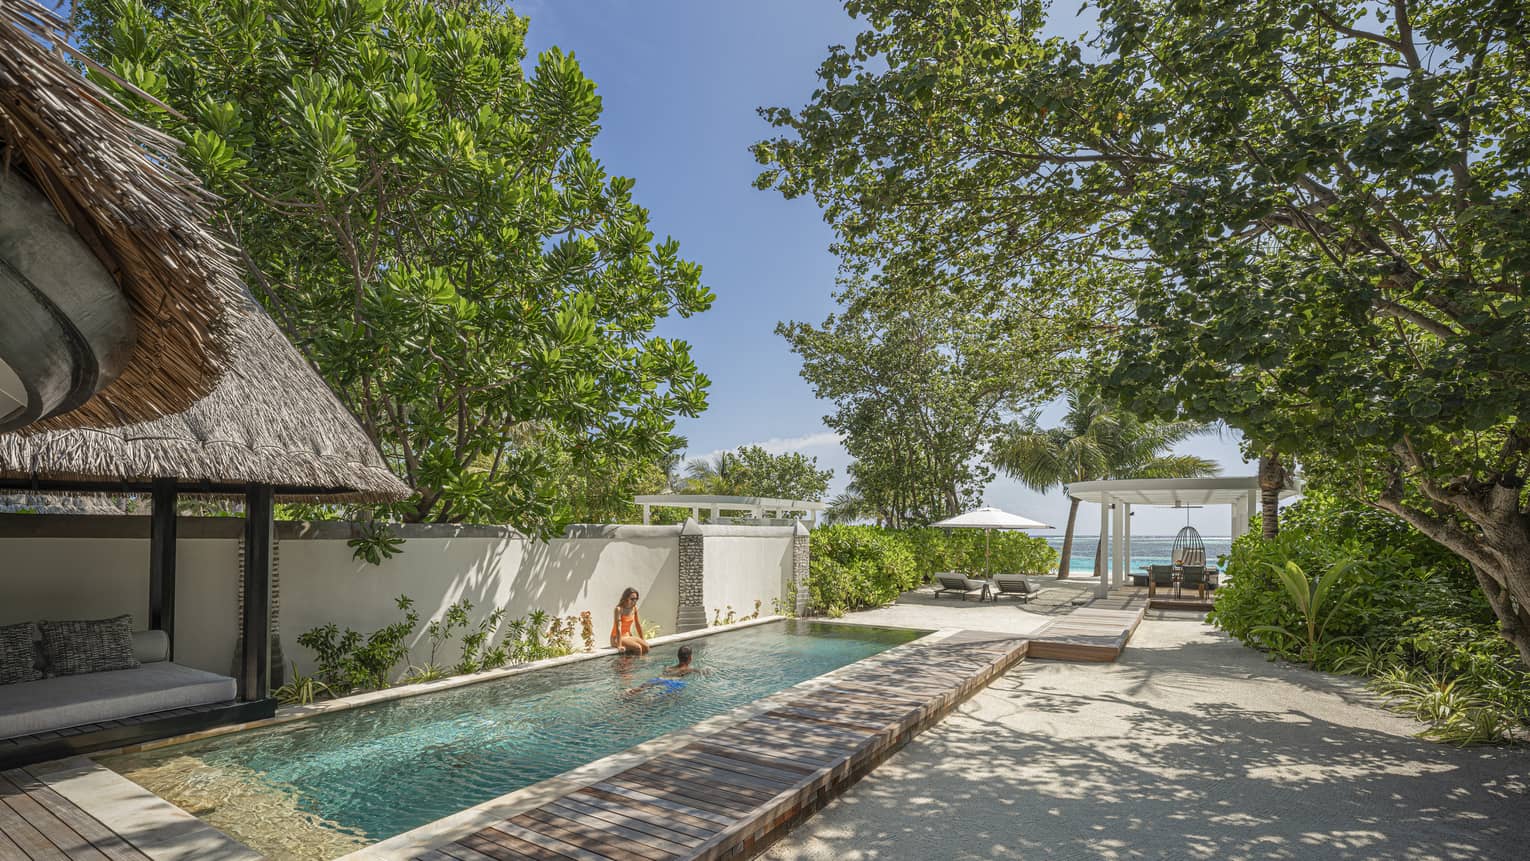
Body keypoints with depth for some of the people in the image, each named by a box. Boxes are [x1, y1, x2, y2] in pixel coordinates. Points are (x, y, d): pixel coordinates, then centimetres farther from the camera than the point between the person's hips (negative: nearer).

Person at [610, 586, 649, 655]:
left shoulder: (634, 608, 1)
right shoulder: (619, 609, -20)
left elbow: (638, 625, 9)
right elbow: (618, 628, -24)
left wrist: (643, 640, 10)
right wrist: (619, 645, -27)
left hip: (628, 636, 7)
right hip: (617, 638, -7)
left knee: (645, 647, -15)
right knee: (638, 648, -25)